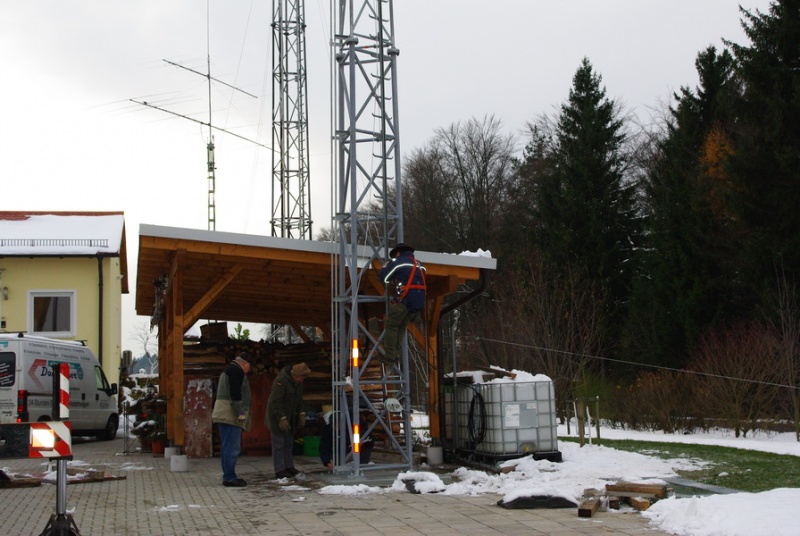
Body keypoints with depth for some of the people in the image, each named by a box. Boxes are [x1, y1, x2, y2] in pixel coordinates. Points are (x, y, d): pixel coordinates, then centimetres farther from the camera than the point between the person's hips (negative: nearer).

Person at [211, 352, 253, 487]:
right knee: (232, 447, -10)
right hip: (230, 414, -11)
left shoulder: (228, 370, 25)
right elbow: (235, 393, -18)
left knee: (227, 447, 12)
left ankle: (228, 476, 15)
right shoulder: (237, 370, -8)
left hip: (222, 414, 11)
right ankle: (229, 478, -11)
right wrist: (241, 413, -19)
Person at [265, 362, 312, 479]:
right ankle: (280, 470, -5)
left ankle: (289, 467, 18)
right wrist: (281, 419, -26)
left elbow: (299, 399, 16)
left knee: (289, 443, 12)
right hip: (277, 416, -9)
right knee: (278, 444, -6)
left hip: (290, 417, 9)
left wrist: (301, 414, 7)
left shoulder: (298, 382, 4)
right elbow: (275, 402, -25)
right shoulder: (281, 381, -23)